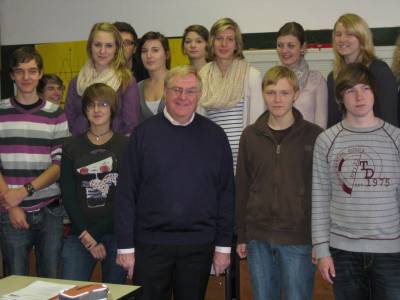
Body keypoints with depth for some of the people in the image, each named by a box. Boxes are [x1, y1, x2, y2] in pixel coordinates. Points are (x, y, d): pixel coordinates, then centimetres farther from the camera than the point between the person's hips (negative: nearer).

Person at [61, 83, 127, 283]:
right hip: (80, 234, 1)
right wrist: (86, 236, -5)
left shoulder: (126, 146, 1)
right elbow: (67, 195, 4)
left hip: (116, 234, -1)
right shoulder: (72, 147, 7)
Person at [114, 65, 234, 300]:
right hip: (150, 243, -1)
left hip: (199, 246, 1)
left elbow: (226, 193, 4)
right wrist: (125, 245, -4)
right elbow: (126, 193, -1)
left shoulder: (215, 136, 2)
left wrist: (223, 245, 1)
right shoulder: (144, 133, -1)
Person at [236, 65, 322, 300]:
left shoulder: (314, 135, -4)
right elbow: (242, 187, 8)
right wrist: (241, 236, 8)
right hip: (258, 238, 3)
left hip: (299, 239, -3)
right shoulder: (251, 136, 5)